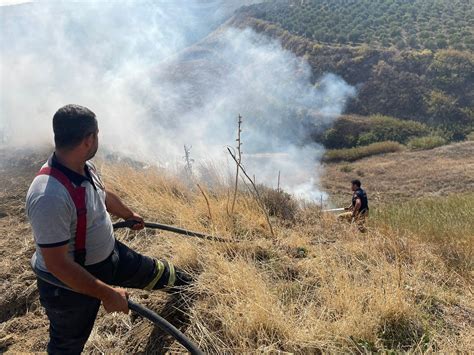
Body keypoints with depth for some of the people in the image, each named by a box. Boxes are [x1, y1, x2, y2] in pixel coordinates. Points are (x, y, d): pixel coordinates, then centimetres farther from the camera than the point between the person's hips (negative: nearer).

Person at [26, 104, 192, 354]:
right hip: (71, 283, -8)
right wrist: (106, 293, -29)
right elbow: (57, 264, -35)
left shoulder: (84, 167, -10)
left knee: (150, 271, 28)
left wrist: (130, 215, 30)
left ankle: (170, 279, 62)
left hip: (107, 254, 8)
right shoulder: (49, 197, -40)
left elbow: (105, 195, 12)